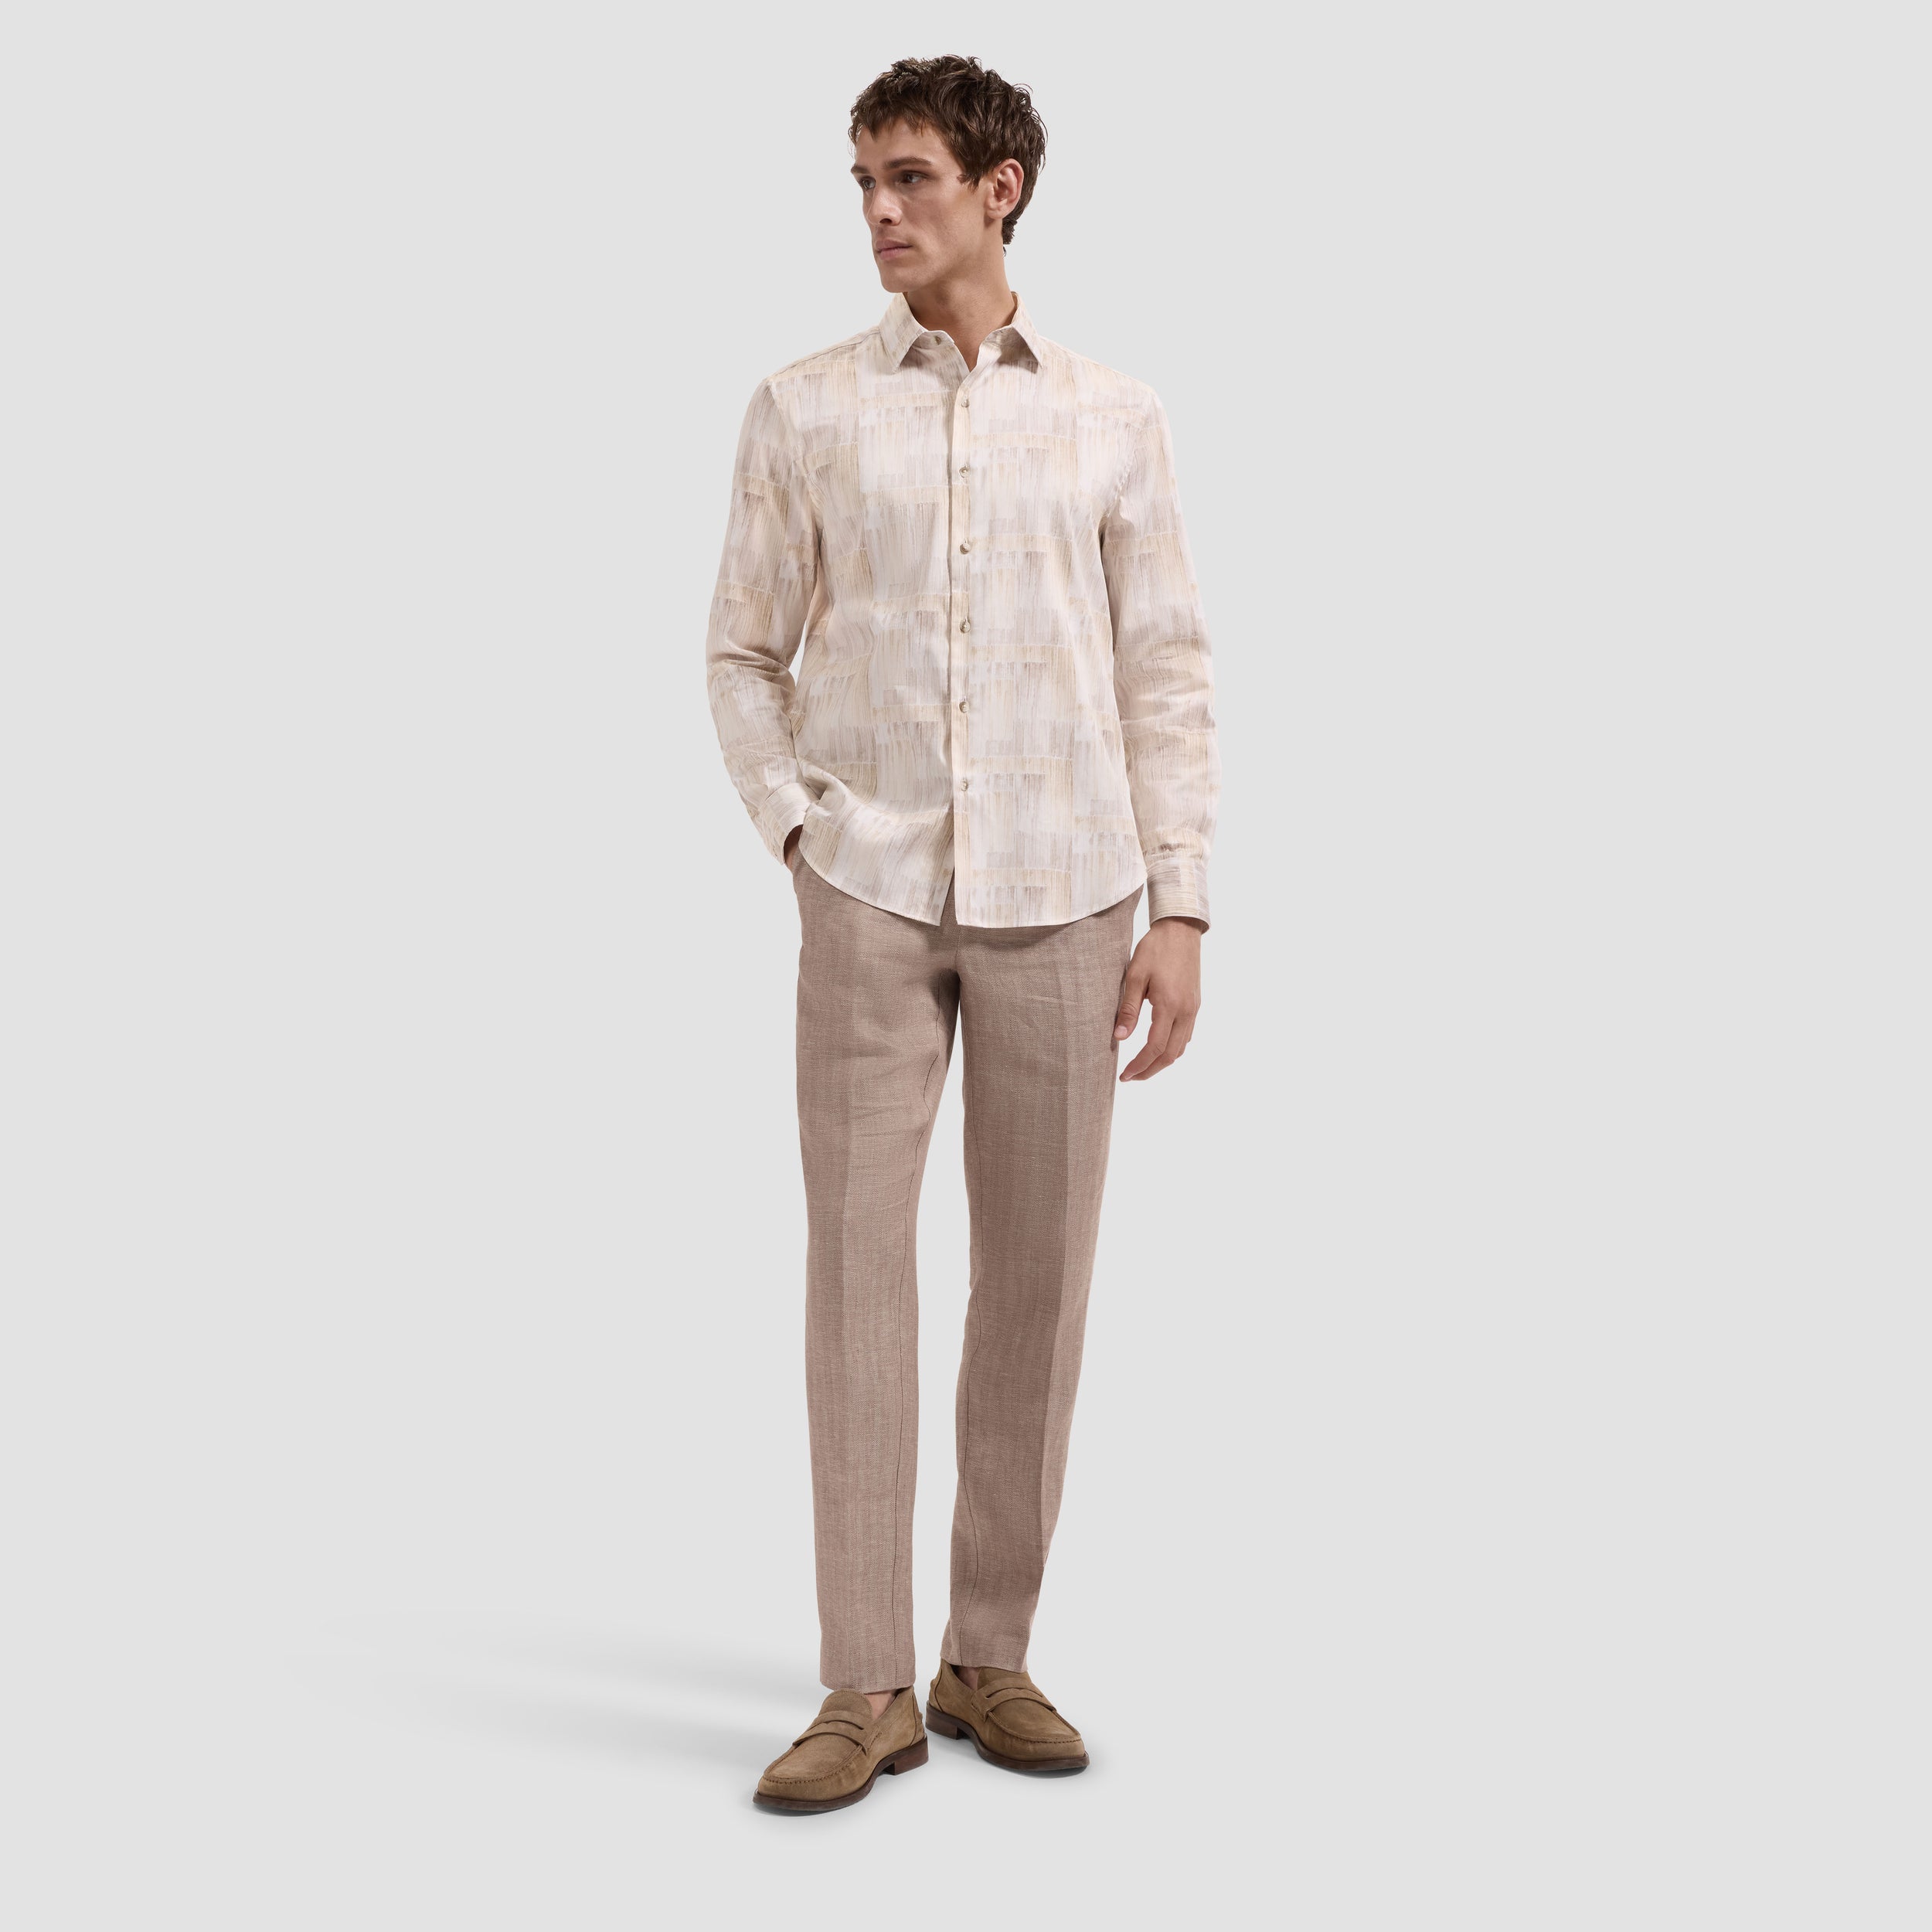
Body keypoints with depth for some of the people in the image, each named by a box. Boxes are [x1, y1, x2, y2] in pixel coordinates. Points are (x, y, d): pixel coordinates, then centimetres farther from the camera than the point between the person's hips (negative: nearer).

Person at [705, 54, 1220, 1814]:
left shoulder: (1114, 419, 6)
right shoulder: (805, 411, 6)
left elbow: (1168, 674, 5)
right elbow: (744, 651, 10)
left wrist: (1179, 909, 0)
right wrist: (797, 832, -2)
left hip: (1063, 897, 1)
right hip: (870, 894, 0)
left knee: (1039, 1272, 4)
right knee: (859, 1262, -3)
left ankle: (991, 1656, 17)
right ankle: (867, 1688, 5)